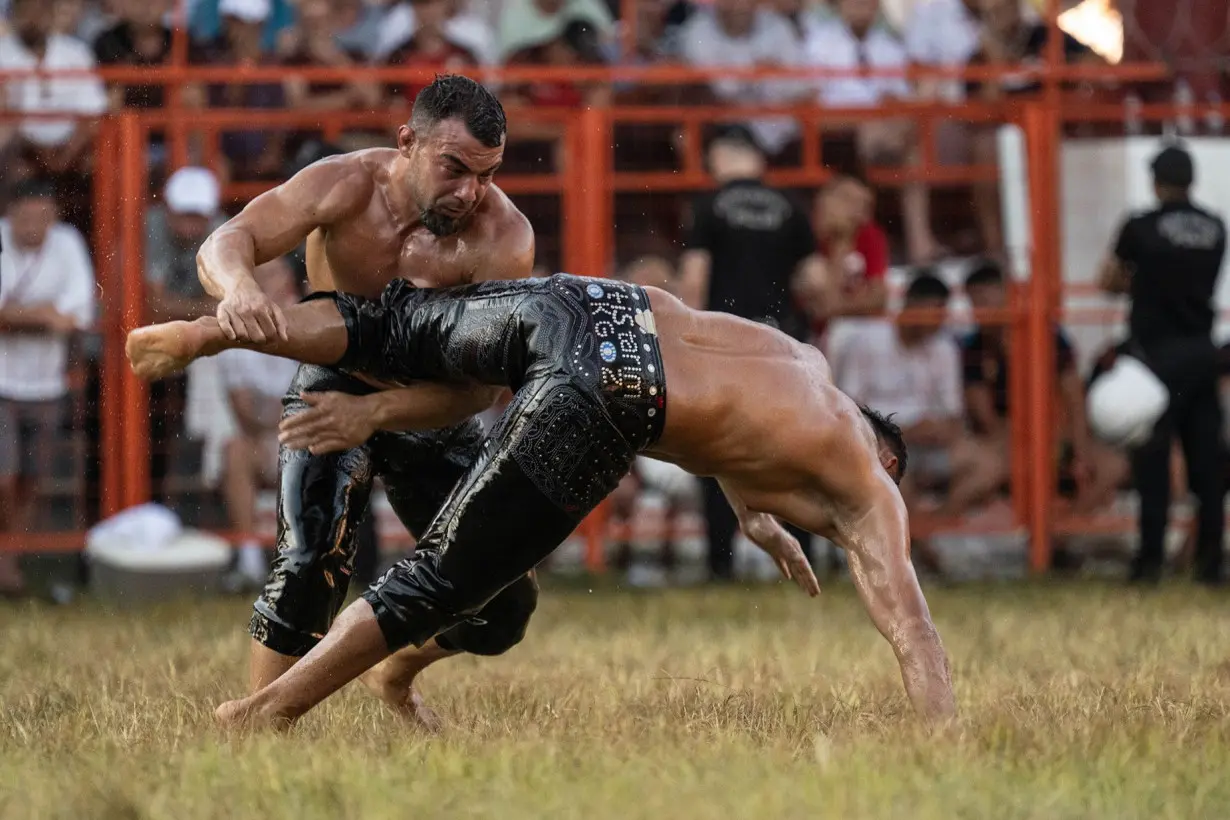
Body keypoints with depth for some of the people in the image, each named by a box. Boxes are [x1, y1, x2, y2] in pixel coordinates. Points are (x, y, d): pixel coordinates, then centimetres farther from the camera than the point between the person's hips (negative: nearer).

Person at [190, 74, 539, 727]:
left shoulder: (502, 237, -27)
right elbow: (226, 243, -32)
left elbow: (480, 383, -32)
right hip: (333, 386, -2)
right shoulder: (348, 186, -25)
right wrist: (239, 287, -58)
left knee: (502, 605, 1)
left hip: (433, 411, 2)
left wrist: (372, 413, -47)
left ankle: (397, 674, 32)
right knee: (312, 563, -27)